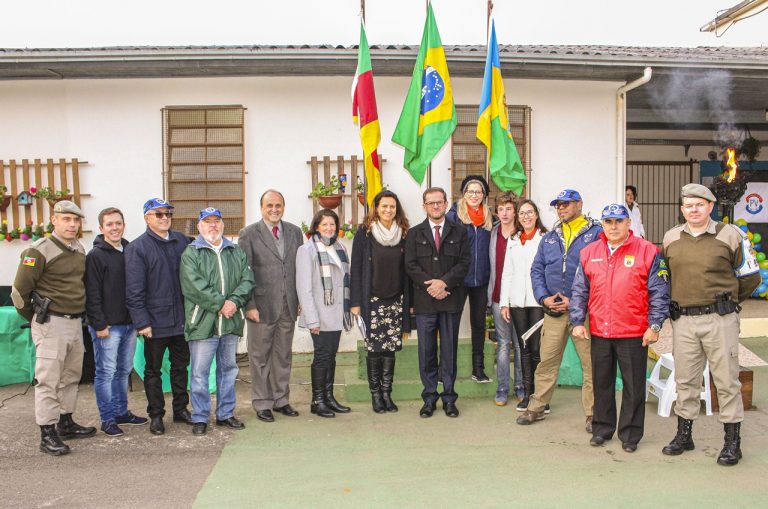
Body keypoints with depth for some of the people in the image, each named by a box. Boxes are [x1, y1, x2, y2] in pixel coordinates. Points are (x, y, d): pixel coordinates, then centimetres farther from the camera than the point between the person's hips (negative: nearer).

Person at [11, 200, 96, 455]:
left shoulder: (79, 250, 9)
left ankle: (65, 423, 28)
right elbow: (20, 290, -11)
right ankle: (47, 434, 4)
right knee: (48, 379, -2)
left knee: (71, 376, 15)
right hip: (51, 323, -7)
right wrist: (35, 319, 1)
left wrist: (79, 315, 16)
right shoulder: (40, 251, -13)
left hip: (75, 322, 7)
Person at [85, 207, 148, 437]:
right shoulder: (96, 256, -8)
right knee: (106, 372, 1)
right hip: (107, 325, -6)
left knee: (124, 371, 15)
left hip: (129, 323, 6)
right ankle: (108, 419, 10)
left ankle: (122, 412, 27)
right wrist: (100, 324, -15)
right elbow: (92, 294, -12)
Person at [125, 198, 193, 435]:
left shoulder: (182, 241, 6)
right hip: (155, 321, -4)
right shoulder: (137, 248, -8)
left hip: (181, 318, 4)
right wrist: (142, 321, -15)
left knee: (181, 365, 15)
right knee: (153, 370, 8)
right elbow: (134, 289, -11)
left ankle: (181, 408, 29)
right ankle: (156, 415, 20)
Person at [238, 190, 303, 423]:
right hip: (262, 305, -4)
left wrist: (301, 300, 5)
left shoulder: (294, 232, 9)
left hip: (288, 306, 4)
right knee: (260, 357, 5)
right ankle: (262, 403, 17)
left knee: (284, 356, 12)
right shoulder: (249, 234, -3)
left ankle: (281, 400, 24)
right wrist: (249, 305, -11)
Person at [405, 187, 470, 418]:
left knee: (449, 350, 5)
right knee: (426, 351, 3)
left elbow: (464, 263, 0)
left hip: (451, 300, 0)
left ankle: (449, 397, 15)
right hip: (424, 301, 0)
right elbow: (411, 265, 1)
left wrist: (445, 282, -14)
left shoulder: (459, 232, 9)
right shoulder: (414, 234, 9)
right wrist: (430, 286, -12)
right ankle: (429, 398, 13)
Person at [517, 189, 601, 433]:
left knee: (591, 363, 3)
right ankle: (536, 408, 19)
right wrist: (544, 297, -3)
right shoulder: (549, 237, 15)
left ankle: (592, 413, 16)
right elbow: (537, 269, 14)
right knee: (546, 361, 8)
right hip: (553, 310, 4)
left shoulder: (596, 234, -1)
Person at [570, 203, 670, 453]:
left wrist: (654, 325, -7)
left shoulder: (647, 252, -4)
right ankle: (602, 428, 29)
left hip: (634, 334, -3)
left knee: (633, 386, 7)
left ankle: (630, 434, 21)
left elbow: (659, 292, -3)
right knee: (602, 383, 14)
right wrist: (578, 322, 4)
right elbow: (579, 291, 10)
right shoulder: (589, 253, 7)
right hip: (599, 332, 3)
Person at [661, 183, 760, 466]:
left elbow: (750, 277, 5)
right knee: (685, 380, 11)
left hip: (720, 319, -3)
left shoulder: (730, 236, -2)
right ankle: (684, 435, 24)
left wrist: (726, 301, 12)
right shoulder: (671, 238, 9)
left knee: (726, 379, 2)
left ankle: (732, 441, 13)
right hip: (682, 320, 4)